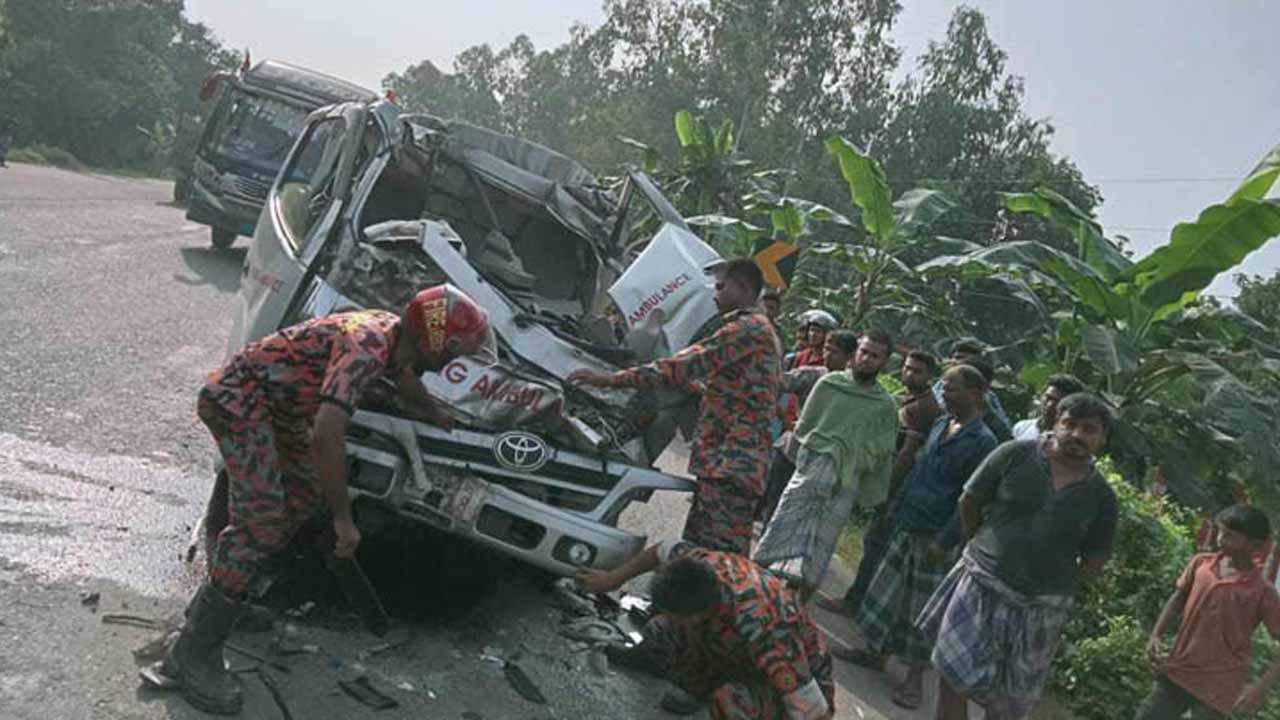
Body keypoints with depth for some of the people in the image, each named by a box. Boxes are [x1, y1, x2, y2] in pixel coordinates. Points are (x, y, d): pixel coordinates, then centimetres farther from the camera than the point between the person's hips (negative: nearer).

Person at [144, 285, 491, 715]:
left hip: (279, 405, 10)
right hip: (239, 399, -10)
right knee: (262, 518, -16)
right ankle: (194, 654, -11)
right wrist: (343, 518, -31)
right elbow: (326, 434, -40)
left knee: (306, 496, 15)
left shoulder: (394, 333, -1)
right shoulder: (367, 348, -30)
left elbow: (408, 385, 24)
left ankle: (222, 594, 26)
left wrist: (441, 418, 40)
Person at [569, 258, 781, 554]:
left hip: (730, 465, -11)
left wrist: (610, 379, -20)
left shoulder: (749, 328, -11)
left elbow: (686, 366, -19)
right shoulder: (761, 331, 24)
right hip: (727, 464, 11)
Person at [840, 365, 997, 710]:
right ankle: (876, 653, 28)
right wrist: (898, 511, 15)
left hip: (935, 537, -7)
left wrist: (944, 540, -19)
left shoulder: (983, 442, -14)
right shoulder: (940, 425, 8)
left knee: (923, 608, 3)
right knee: (888, 591, 13)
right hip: (907, 526, 7)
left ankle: (915, 676, 17)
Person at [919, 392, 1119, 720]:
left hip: (1038, 610, 2)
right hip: (981, 589, -1)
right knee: (954, 680, 1)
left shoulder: (1101, 496, -1)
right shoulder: (1016, 455, -7)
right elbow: (969, 502, 1)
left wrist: (1058, 582, 4)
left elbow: (1095, 559, 10)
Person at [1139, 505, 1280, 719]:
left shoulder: (1262, 592, -12)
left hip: (1218, 687, -4)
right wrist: (1156, 635, 0)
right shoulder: (1200, 563, -1)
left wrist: (1262, 688, -21)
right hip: (1177, 671, 4)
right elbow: (1177, 599, 12)